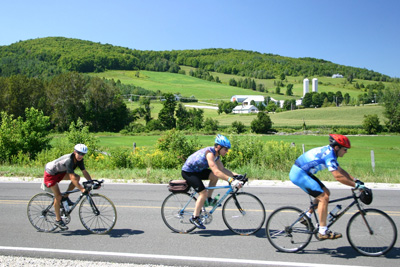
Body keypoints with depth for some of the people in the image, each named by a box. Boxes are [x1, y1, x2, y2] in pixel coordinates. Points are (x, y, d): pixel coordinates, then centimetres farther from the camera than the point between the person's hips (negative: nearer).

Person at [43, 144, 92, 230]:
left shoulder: (79, 160, -11)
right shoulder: (69, 160, -35)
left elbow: (85, 172, -8)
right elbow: (72, 178, -39)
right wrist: (81, 189, -41)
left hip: (60, 172, 8)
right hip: (50, 173, -8)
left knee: (77, 177, -9)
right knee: (58, 196, -11)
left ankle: (65, 198, 5)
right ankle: (58, 220, 4)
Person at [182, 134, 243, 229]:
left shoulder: (216, 155, 0)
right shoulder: (209, 153, -28)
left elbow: (222, 169, 4)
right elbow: (216, 172, -37)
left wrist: (235, 175, -8)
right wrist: (231, 180, -41)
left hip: (197, 170, 9)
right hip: (188, 172, -9)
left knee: (214, 177, -4)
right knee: (203, 193, -14)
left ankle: (209, 199, 9)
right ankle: (195, 218, -3)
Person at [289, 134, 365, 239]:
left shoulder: (329, 152, 11)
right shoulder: (329, 155, -19)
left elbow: (340, 170, 20)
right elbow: (338, 176, -25)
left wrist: (355, 180, 13)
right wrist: (355, 185, -18)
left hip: (303, 173, 10)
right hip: (299, 174, -10)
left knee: (326, 192, 11)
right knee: (323, 197, -12)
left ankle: (307, 216, 18)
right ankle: (323, 232, -6)